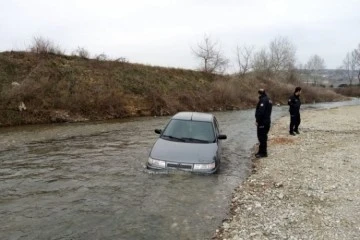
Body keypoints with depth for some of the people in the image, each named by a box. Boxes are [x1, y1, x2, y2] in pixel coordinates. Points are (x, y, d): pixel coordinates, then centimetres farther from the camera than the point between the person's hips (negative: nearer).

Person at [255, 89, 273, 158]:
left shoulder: (263, 100, -17)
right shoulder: (268, 100, 15)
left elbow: (260, 112, -25)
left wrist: (257, 121, -19)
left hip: (262, 122, -10)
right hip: (267, 121, 10)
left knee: (262, 137, -4)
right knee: (263, 137, 16)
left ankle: (263, 152, 0)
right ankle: (262, 151, 25)